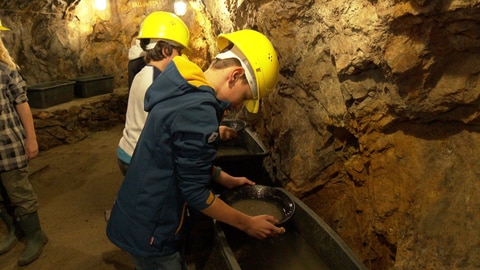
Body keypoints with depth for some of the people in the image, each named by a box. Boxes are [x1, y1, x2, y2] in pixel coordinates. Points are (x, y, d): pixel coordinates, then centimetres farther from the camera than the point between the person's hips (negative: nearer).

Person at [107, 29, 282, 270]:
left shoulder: (184, 89, 1)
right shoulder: (198, 110, -29)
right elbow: (195, 192, -23)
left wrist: (225, 179, 13)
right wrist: (247, 224, -12)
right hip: (150, 231, -9)